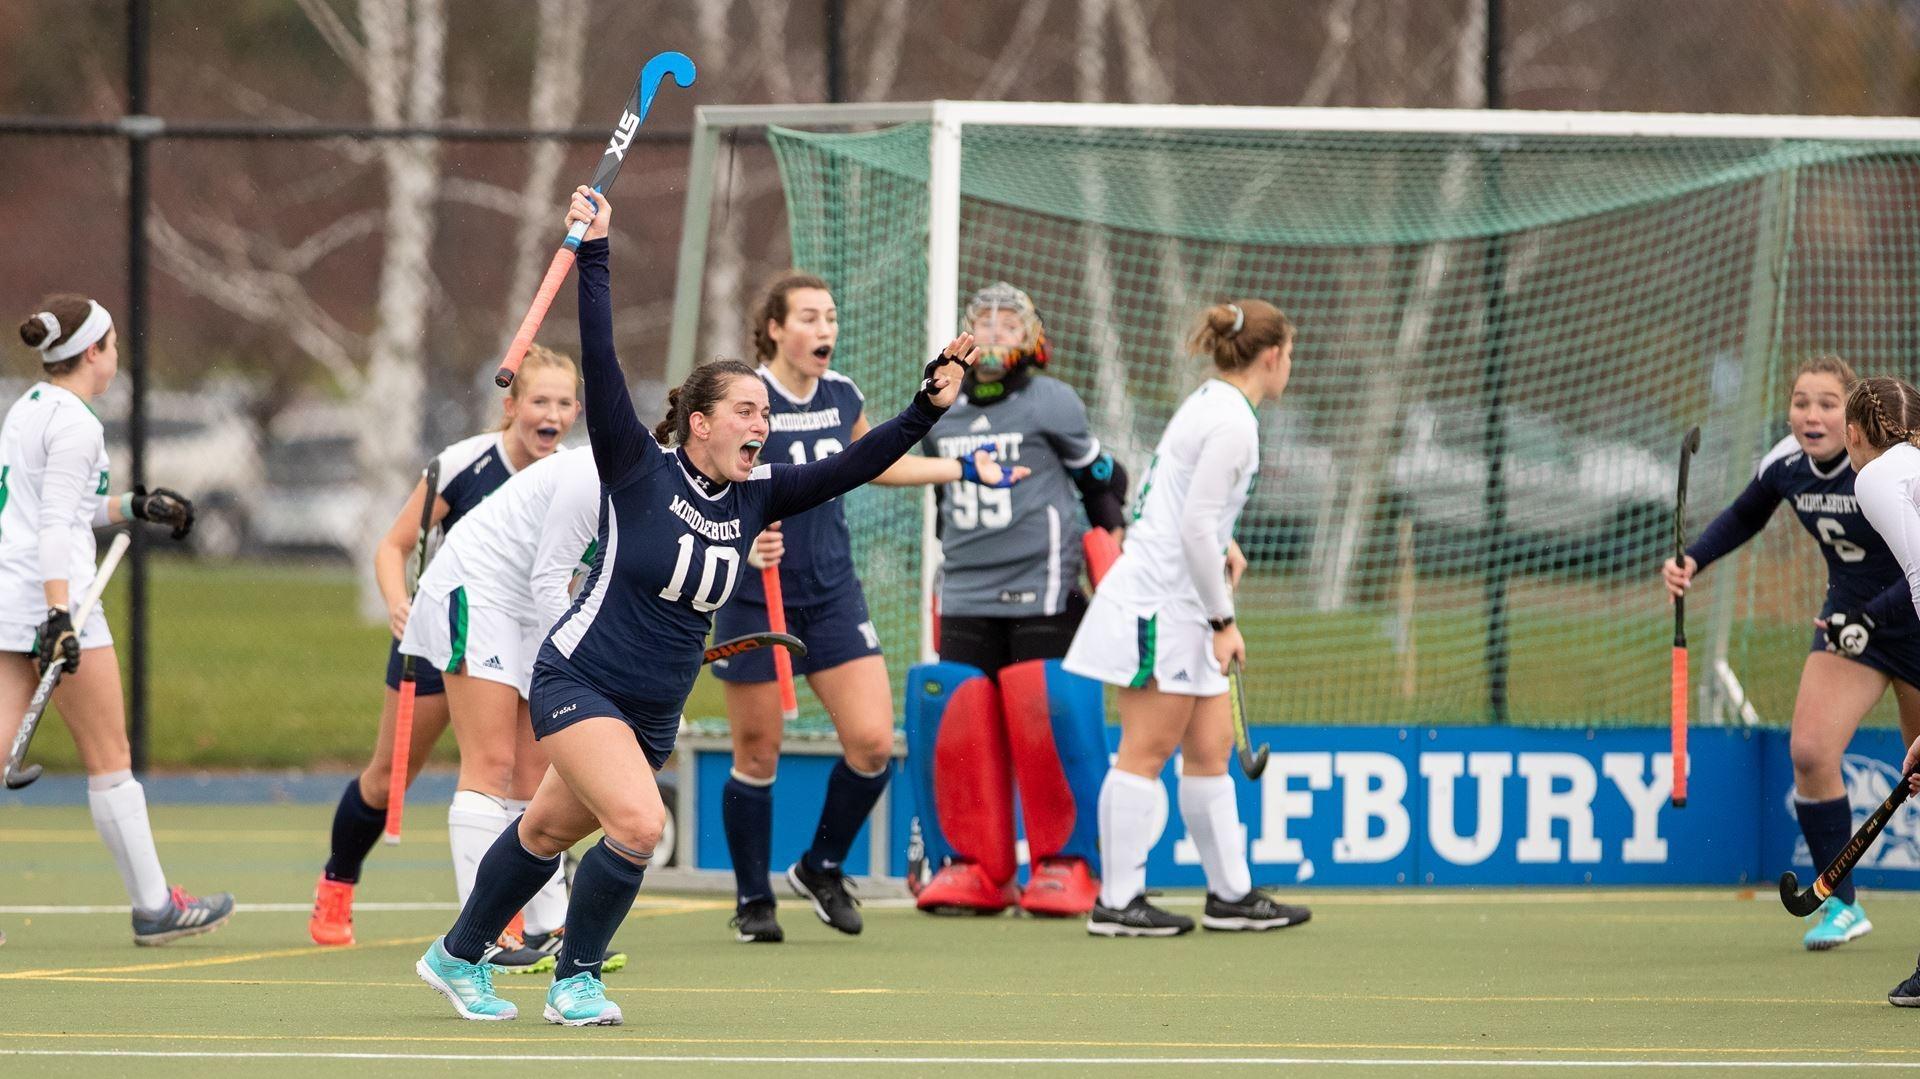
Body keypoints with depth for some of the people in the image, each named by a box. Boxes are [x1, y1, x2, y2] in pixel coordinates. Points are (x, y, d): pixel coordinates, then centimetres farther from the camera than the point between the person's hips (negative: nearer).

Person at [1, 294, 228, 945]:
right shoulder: (75, 423, -11)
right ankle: (155, 908, 12)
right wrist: (60, 617, -25)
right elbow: (54, 527, -20)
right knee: (110, 762, 3)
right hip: (54, 596, -8)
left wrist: (134, 506, 31)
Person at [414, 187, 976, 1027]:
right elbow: (601, 366, -20)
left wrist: (928, 406, -14)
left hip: (655, 712, 6)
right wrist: (594, 254, -24)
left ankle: (458, 957, 36)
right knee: (638, 824, -23)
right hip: (579, 681, -6)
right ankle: (575, 979, -4)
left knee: (549, 831, 17)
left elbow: (853, 467, -2)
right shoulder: (639, 472, -13)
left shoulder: (754, 497, 2)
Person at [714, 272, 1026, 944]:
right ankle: (753, 901, 19)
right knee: (757, 757, 2)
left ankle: (821, 868, 17)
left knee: (872, 743, -6)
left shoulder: (842, 396, 5)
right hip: (755, 599, -5)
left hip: (833, 593, 5)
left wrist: (966, 470, 24)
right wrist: (744, 542, -35)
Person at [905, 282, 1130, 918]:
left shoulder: (1051, 403, -1)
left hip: (1042, 596, -4)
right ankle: (971, 865, 8)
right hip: (965, 598, 4)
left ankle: (1065, 864, 1)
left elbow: (1100, 478, 8)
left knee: (1045, 723, -9)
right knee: (956, 726, -1)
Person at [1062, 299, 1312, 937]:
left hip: (1178, 605, 10)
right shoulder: (1233, 422, -16)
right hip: (1164, 602, -10)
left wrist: (1221, 545, 13)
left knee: (1211, 749, 12)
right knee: (1145, 755, -6)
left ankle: (1231, 895, 16)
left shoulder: (1209, 404, 14)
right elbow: (1196, 529, -20)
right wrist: (1222, 619, -15)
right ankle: (1118, 902, -4)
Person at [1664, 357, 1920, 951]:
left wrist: (1869, 620, -33)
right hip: (1848, 622, 4)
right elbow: (1744, 517, 14)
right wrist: (1694, 559, -2)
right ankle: (1840, 903, -5)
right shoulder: (1784, 465, -9)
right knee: (1809, 751, -16)